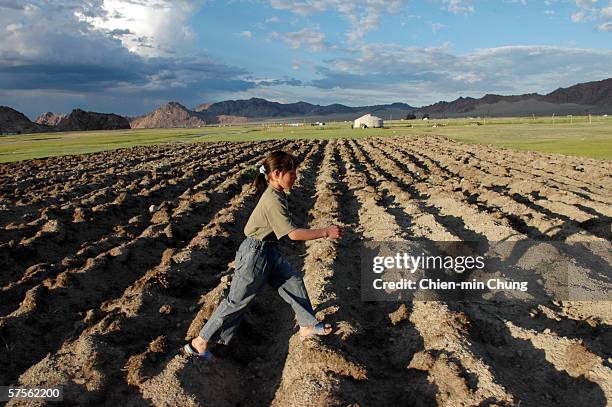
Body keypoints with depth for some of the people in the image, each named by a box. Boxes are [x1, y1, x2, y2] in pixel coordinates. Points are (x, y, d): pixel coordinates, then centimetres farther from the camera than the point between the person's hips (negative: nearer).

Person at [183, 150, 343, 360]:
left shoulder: (276, 194, 4)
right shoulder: (273, 200, -26)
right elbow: (293, 234, -29)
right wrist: (325, 232, -22)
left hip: (269, 251, 9)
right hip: (255, 254, -9)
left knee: (294, 281, 13)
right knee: (237, 301, 1)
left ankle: (308, 325, 28)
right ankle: (200, 342, 14)